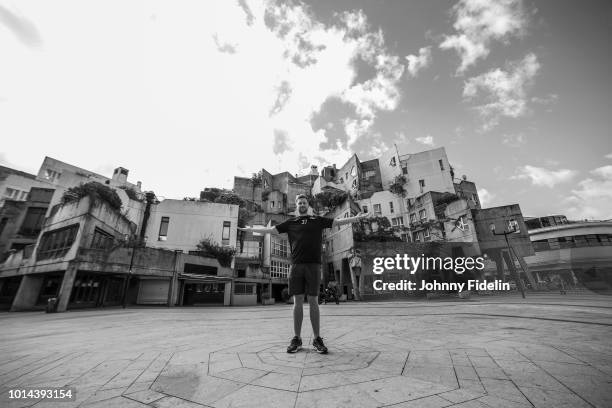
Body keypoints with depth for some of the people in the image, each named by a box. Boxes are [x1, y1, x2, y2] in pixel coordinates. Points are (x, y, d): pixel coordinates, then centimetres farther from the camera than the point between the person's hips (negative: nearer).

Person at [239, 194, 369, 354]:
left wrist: (356, 218, 0)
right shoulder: (291, 222, 14)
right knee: (297, 302, 6)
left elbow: (338, 221, 8)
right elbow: (270, 229, 15)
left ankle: (317, 339, 15)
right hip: (296, 265, 1)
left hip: (313, 265, -1)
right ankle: (296, 339, 17)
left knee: (313, 302, 4)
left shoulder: (318, 220, 12)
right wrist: (251, 229, 14)